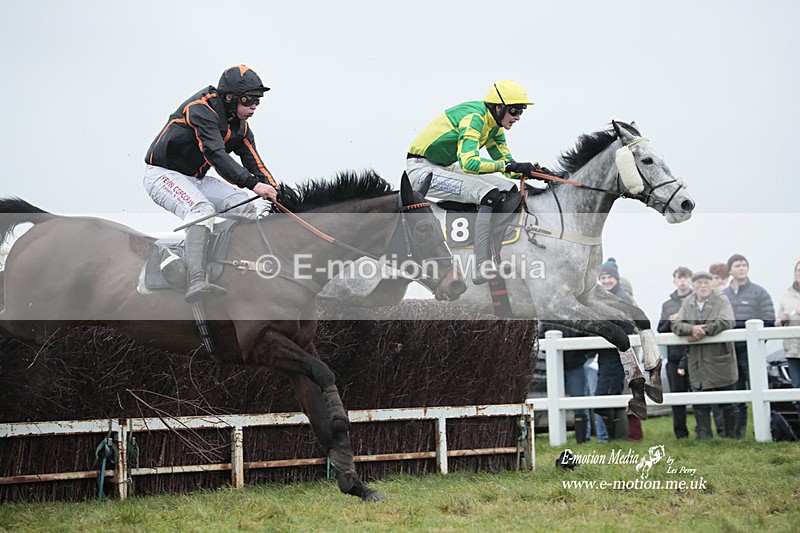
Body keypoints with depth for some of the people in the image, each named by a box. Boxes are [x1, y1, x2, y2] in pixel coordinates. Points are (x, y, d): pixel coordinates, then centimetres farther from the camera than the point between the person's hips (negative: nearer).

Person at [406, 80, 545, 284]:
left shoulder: (494, 125, 6)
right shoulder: (474, 117, -23)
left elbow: (506, 164, 7)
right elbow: (468, 163, -36)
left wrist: (532, 170, -11)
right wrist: (508, 165, -40)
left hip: (446, 167, 10)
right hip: (422, 170, -10)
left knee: (510, 190, 5)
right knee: (490, 194, -27)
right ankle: (483, 268, -29)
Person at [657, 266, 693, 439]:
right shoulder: (667, 305, 17)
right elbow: (660, 330, 14)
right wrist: (670, 322, -6)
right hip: (675, 355, 3)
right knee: (677, 393, 3)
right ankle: (680, 432, 10)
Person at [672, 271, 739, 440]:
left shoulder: (722, 301, -1)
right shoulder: (687, 303, 10)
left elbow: (727, 322, -17)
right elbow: (676, 324, 1)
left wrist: (703, 331, -20)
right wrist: (692, 329, -20)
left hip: (720, 360, -3)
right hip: (697, 361, 3)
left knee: (729, 404, 5)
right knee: (700, 404, 5)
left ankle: (732, 435, 16)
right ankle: (703, 436, 11)